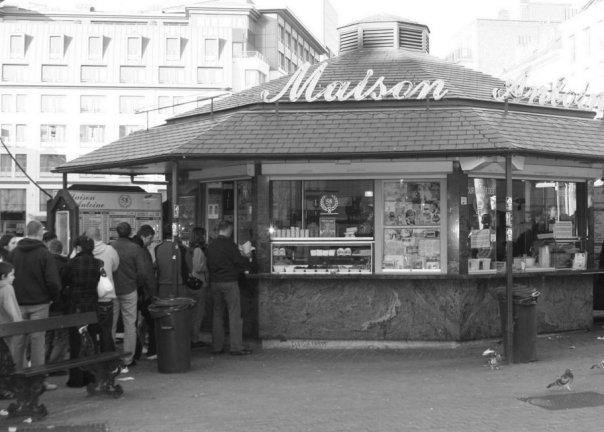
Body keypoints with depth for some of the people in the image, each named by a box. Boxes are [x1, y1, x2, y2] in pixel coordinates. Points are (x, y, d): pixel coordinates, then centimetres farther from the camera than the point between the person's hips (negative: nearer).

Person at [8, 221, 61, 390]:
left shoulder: (13, 254, 4)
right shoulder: (44, 254, -10)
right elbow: (54, 282, -14)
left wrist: (13, 298, 16)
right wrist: (51, 297, 2)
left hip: (18, 304, 4)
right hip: (39, 303, -4)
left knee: (18, 342, 10)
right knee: (38, 341, 0)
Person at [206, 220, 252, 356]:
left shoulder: (211, 245, 8)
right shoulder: (229, 244, -12)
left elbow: (208, 264, 15)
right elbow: (239, 260, -10)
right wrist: (248, 260, 8)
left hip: (214, 282, 7)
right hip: (229, 282, -7)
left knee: (217, 314, 11)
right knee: (234, 314, -3)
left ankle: (217, 346, 12)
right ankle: (236, 347, -5)